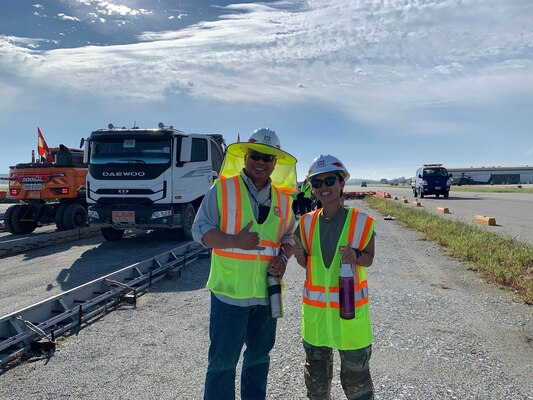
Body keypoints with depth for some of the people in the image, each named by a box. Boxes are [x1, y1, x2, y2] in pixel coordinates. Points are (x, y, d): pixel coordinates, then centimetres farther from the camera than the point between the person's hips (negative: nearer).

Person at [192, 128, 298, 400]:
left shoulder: (282, 199, 6)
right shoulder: (223, 189, -7)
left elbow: (289, 236, 15)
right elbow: (200, 230, -9)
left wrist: (283, 258, -5)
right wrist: (235, 241, -23)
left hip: (267, 291, 5)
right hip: (230, 289, -4)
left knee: (260, 355, 21)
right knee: (223, 360, 5)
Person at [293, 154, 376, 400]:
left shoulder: (360, 221, -9)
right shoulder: (307, 223, -1)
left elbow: (369, 258, 0)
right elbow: (306, 264, 6)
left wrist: (355, 255, -22)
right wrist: (299, 254, -16)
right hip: (315, 306, 3)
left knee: (355, 371, 9)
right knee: (316, 370, 21)